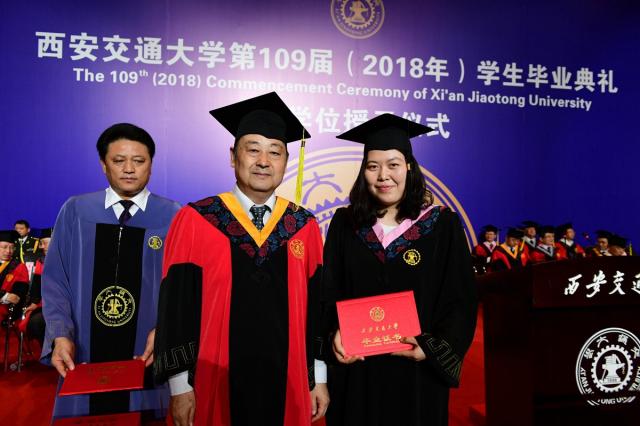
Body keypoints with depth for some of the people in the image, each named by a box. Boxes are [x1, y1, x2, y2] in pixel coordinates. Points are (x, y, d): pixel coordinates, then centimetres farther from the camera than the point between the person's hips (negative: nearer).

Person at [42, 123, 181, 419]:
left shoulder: (173, 217, -2)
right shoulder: (74, 212, 3)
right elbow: (55, 280, 3)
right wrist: (61, 335, -10)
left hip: (147, 358, -1)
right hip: (83, 358, 2)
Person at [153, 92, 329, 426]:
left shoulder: (305, 228, 2)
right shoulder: (195, 221, -6)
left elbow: (316, 306, 5)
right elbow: (176, 307, -5)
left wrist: (318, 377, 6)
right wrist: (180, 385, -6)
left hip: (288, 388, 2)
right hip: (215, 388, -2)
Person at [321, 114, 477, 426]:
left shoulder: (443, 225, -3)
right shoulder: (344, 224, 2)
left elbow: (461, 301, -3)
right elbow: (329, 293, 4)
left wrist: (433, 348, -15)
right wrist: (334, 333, -13)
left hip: (416, 372, -1)